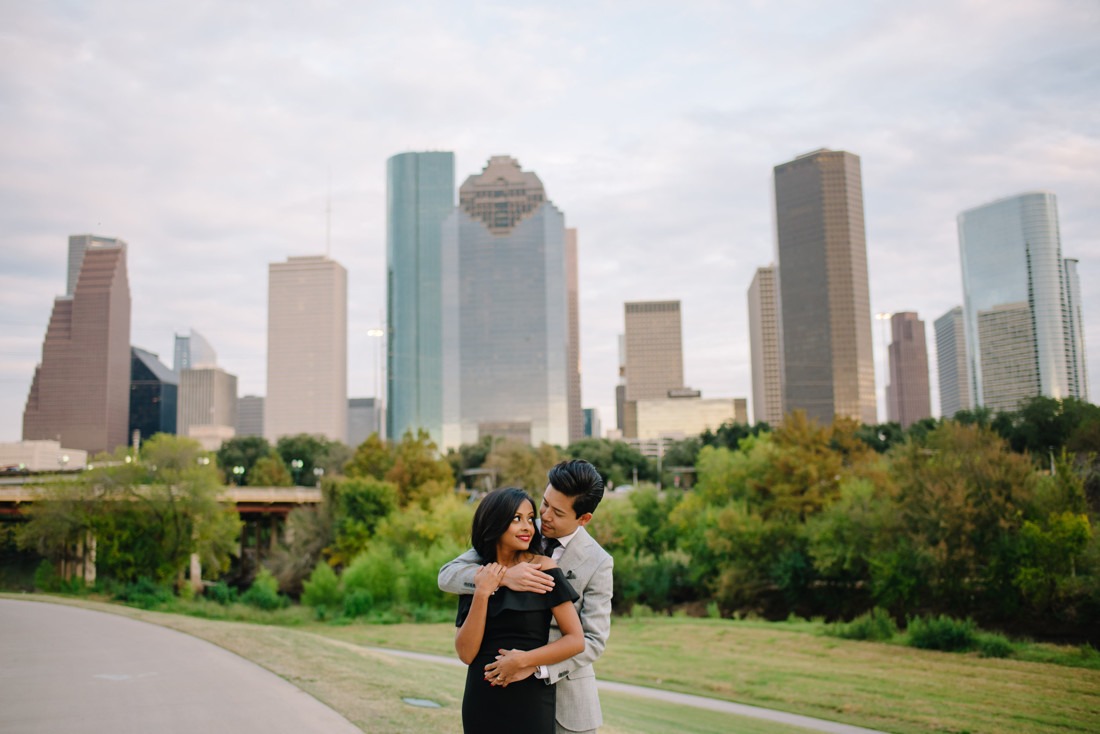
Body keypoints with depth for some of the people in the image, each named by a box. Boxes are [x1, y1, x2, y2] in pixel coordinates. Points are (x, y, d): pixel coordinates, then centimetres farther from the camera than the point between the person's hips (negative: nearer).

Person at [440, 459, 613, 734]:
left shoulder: (597, 563, -11)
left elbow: (594, 640, -12)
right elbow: (448, 575, -11)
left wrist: (534, 666, -25)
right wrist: (502, 576, -29)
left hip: (566, 693, -2)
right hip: (509, 688, 2)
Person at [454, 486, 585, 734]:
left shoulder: (543, 568, -8)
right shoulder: (475, 577, 2)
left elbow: (576, 640, -11)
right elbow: (466, 654, -7)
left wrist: (524, 659, -16)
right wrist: (482, 593, -14)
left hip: (531, 700, -3)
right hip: (481, 701, 3)